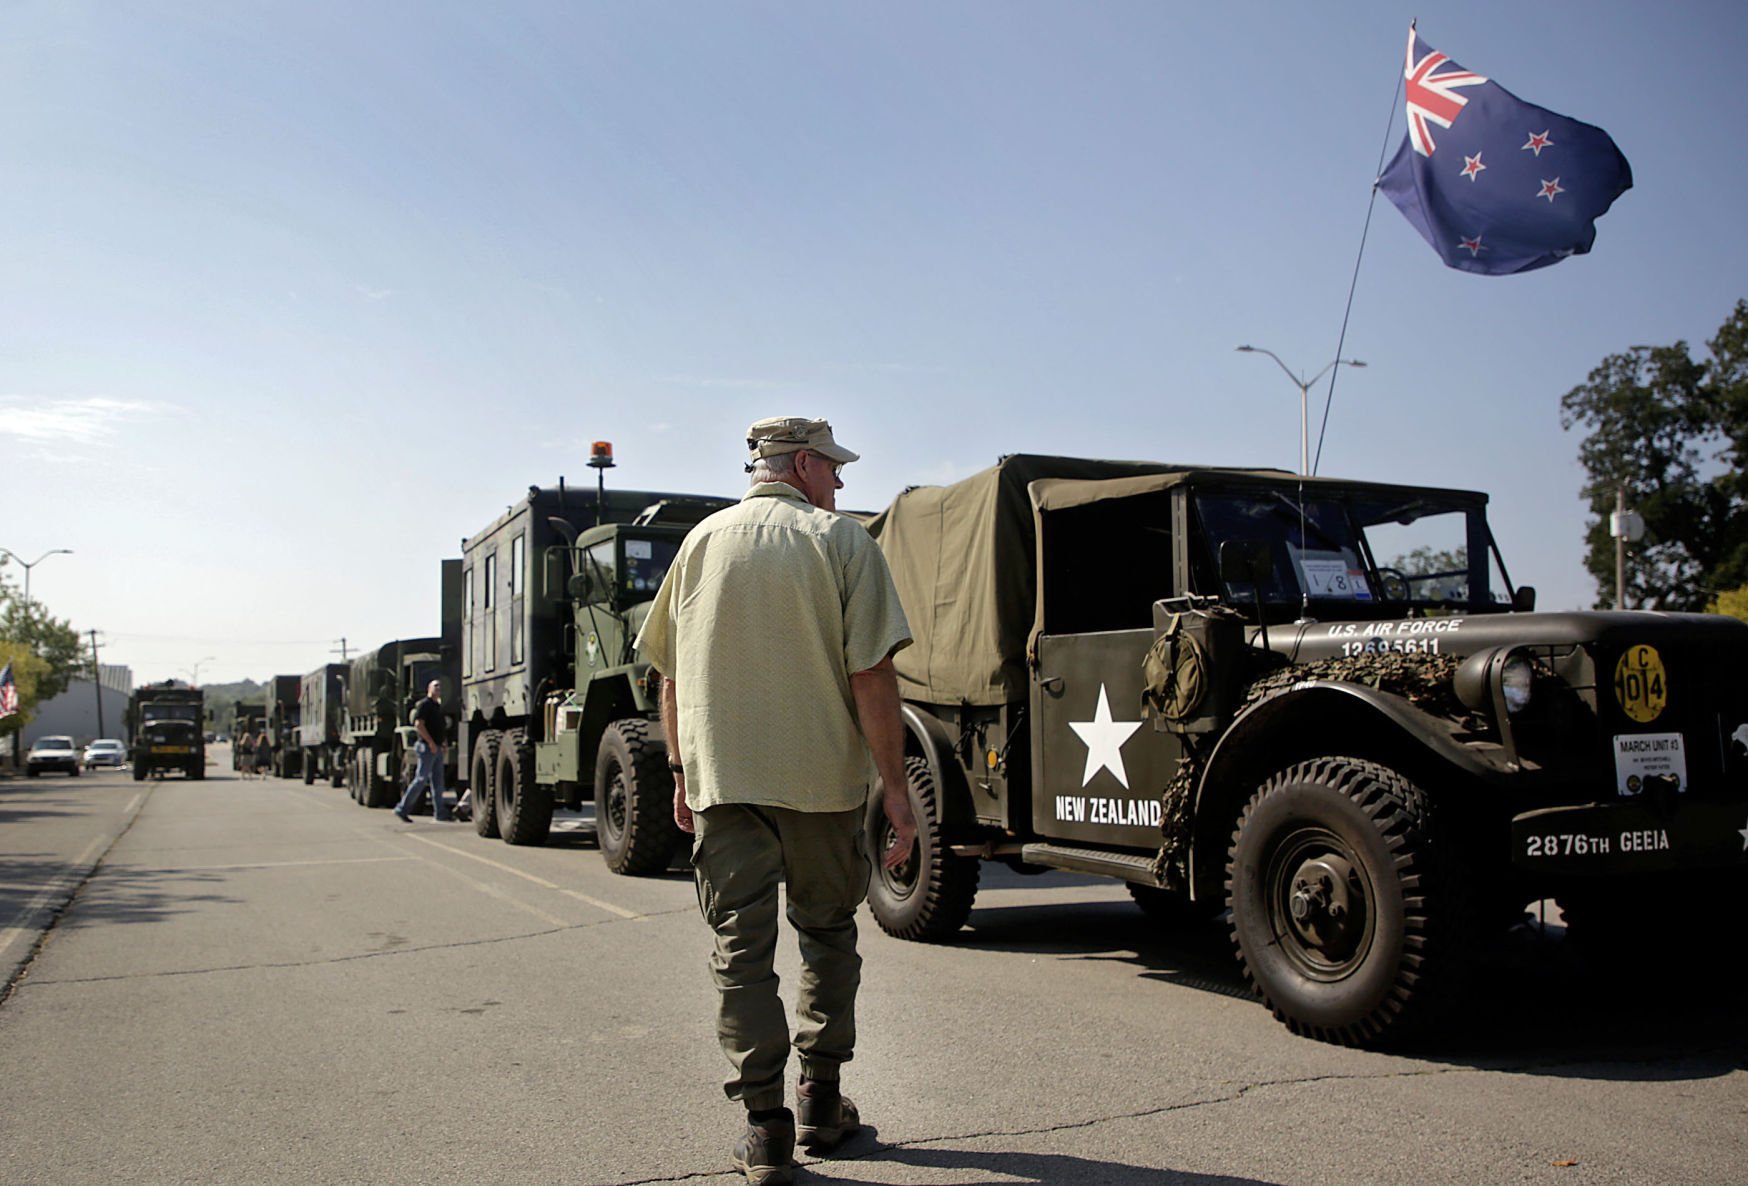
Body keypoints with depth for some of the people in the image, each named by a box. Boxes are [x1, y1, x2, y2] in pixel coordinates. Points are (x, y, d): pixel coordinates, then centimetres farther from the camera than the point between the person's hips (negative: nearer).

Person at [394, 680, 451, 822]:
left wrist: (444, 742, 13)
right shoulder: (424, 704, -9)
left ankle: (440, 812, 7)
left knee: (438, 781, 6)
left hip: (437, 748, 9)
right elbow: (419, 725, -19)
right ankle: (402, 808, 0)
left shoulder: (438, 706, 19)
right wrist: (431, 743, -20)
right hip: (427, 748, -9)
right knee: (421, 779, -8)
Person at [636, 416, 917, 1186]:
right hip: (822, 776, -2)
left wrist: (681, 774, 17)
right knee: (828, 935, 16)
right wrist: (894, 786, -7)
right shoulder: (840, 540, -3)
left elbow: (672, 673, 10)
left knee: (741, 948, 7)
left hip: (722, 777, 2)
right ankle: (819, 1104, 24)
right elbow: (872, 675, -11)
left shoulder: (703, 542, 9)